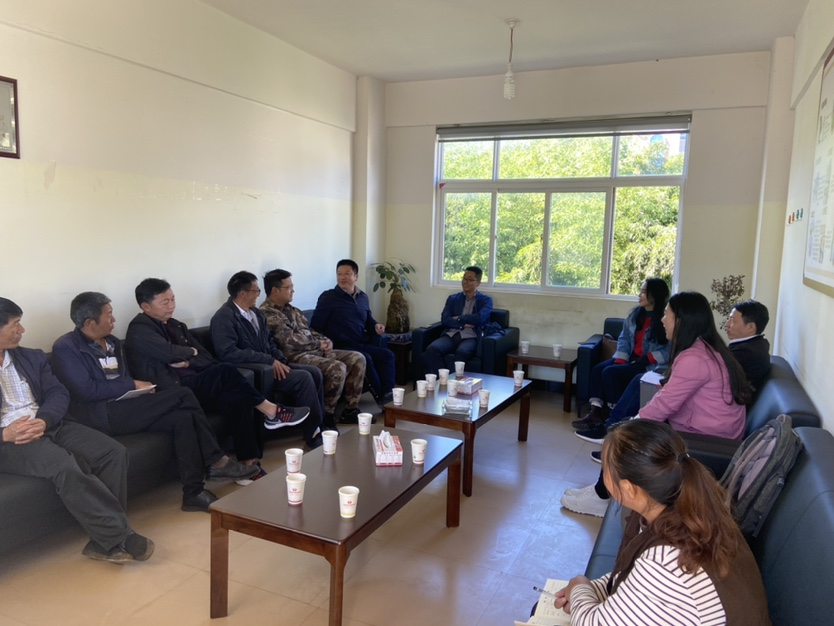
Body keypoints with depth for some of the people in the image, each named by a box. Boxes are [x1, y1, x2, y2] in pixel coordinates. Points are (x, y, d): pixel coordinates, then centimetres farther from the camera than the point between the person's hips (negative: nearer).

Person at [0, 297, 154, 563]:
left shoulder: (31, 357, 19)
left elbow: (58, 394, 8)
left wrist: (43, 420, -14)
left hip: (49, 425, 6)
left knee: (113, 451, -17)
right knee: (64, 465, -34)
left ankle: (105, 540, -15)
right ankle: (119, 536, -25)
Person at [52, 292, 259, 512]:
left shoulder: (112, 342, 16)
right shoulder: (65, 348, -7)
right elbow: (87, 390, -17)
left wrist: (140, 388, -2)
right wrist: (133, 385, -12)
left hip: (123, 408, 8)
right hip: (101, 416, -8)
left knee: (182, 417, -20)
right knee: (182, 394, -22)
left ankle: (194, 492, -16)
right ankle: (217, 462, -14)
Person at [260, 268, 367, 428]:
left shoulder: (290, 309, 19)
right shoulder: (267, 313, -12)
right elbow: (290, 341, -20)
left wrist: (325, 340, 3)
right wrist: (318, 344, -8)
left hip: (315, 350, 10)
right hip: (295, 356, -10)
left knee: (357, 359, -1)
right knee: (337, 368, -31)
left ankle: (350, 410, 3)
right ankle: (327, 415, -12)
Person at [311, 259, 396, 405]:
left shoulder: (363, 297, 17)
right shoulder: (328, 297, -1)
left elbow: (369, 320, 30)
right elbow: (315, 327, -6)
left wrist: (376, 326, 7)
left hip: (362, 345, 6)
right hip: (340, 347, -6)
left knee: (387, 354, -18)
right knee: (365, 359, -31)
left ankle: (388, 394, -26)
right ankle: (381, 396, -17)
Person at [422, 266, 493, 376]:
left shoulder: (486, 300, 12)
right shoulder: (453, 298, 20)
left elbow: (480, 318, -8)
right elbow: (444, 320, 6)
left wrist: (458, 318, 1)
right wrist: (464, 324, -7)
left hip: (470, 337, -3)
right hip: (451, 335, 3)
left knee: (461, 352, -39)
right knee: (432, 349, -30)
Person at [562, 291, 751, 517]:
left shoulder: (694, 358, -24)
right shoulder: (704, 348, 9)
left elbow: (665, 404, -24)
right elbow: (670, 396, 11)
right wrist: (634, 420, 4)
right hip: (709, 431, 10)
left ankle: (602, 496, 13)